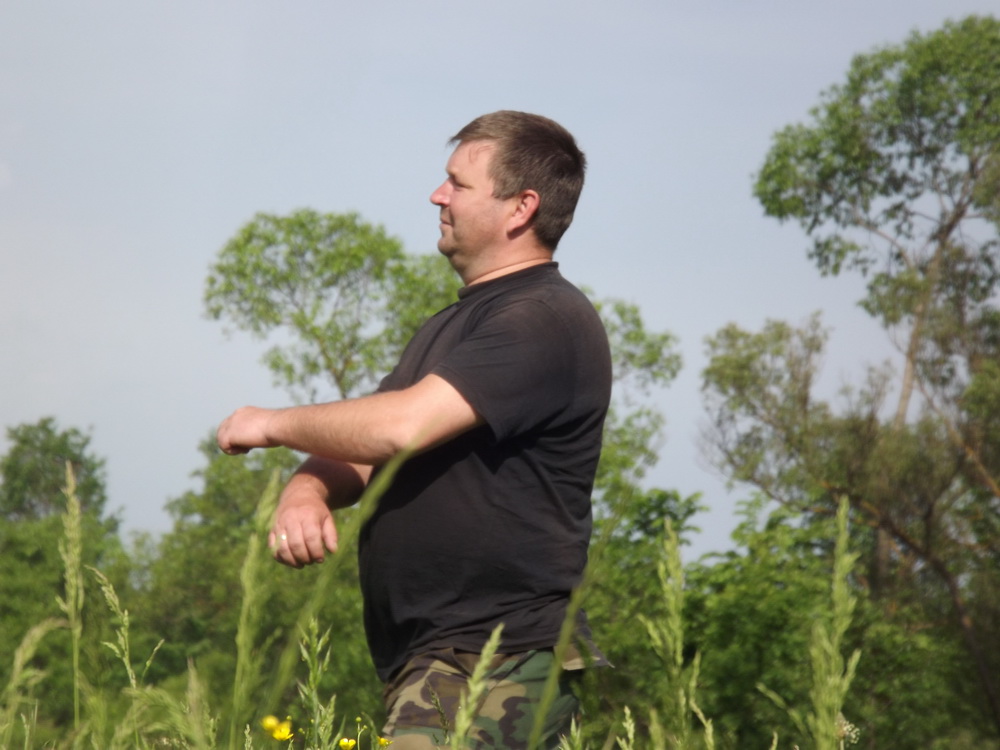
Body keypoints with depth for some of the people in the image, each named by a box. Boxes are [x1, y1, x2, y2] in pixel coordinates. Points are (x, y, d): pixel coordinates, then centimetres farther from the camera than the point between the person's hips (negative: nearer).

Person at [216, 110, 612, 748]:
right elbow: (355, 451, 20)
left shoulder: (545, 321, -11)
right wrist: (305, 493, -5)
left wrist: (273, 425, -4)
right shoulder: (453, 325, 24)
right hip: (426, 663, 10)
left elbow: (401, 426, -21)